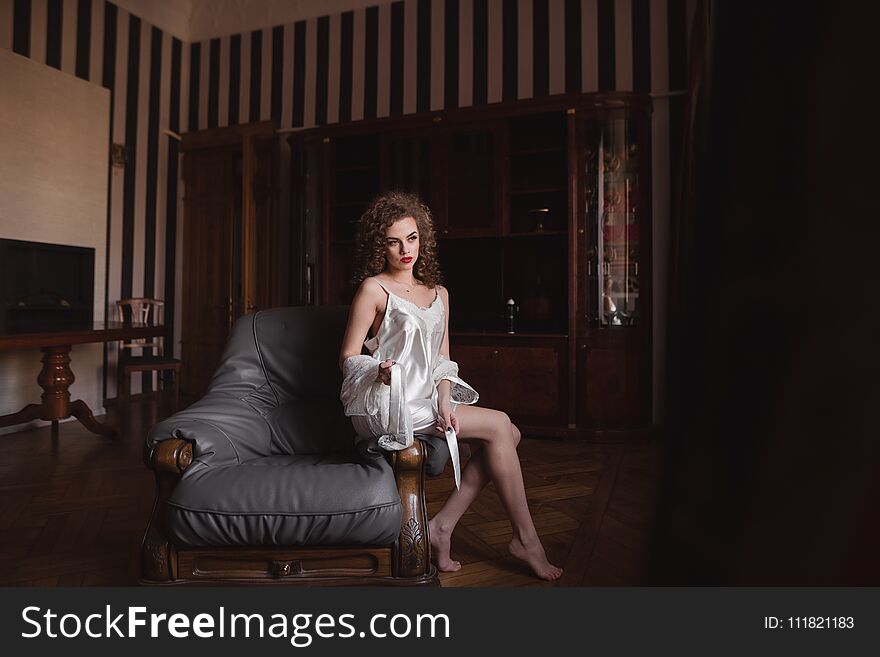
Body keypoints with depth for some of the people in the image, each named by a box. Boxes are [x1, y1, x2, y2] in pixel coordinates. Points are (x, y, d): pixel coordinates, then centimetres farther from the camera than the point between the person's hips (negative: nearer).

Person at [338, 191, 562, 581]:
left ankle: (442, 525, -6)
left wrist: (444, 401, -8)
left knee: (508, 435, -11)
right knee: (499, 425, -14)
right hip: (384, 404, -6)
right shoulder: (374, 289, -4)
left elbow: (442, 360, 10)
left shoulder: (438, 294, 14)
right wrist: (379, 372, -26)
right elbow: (348, 359, -6)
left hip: (425, 399, 7)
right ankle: (526, 540, -1)